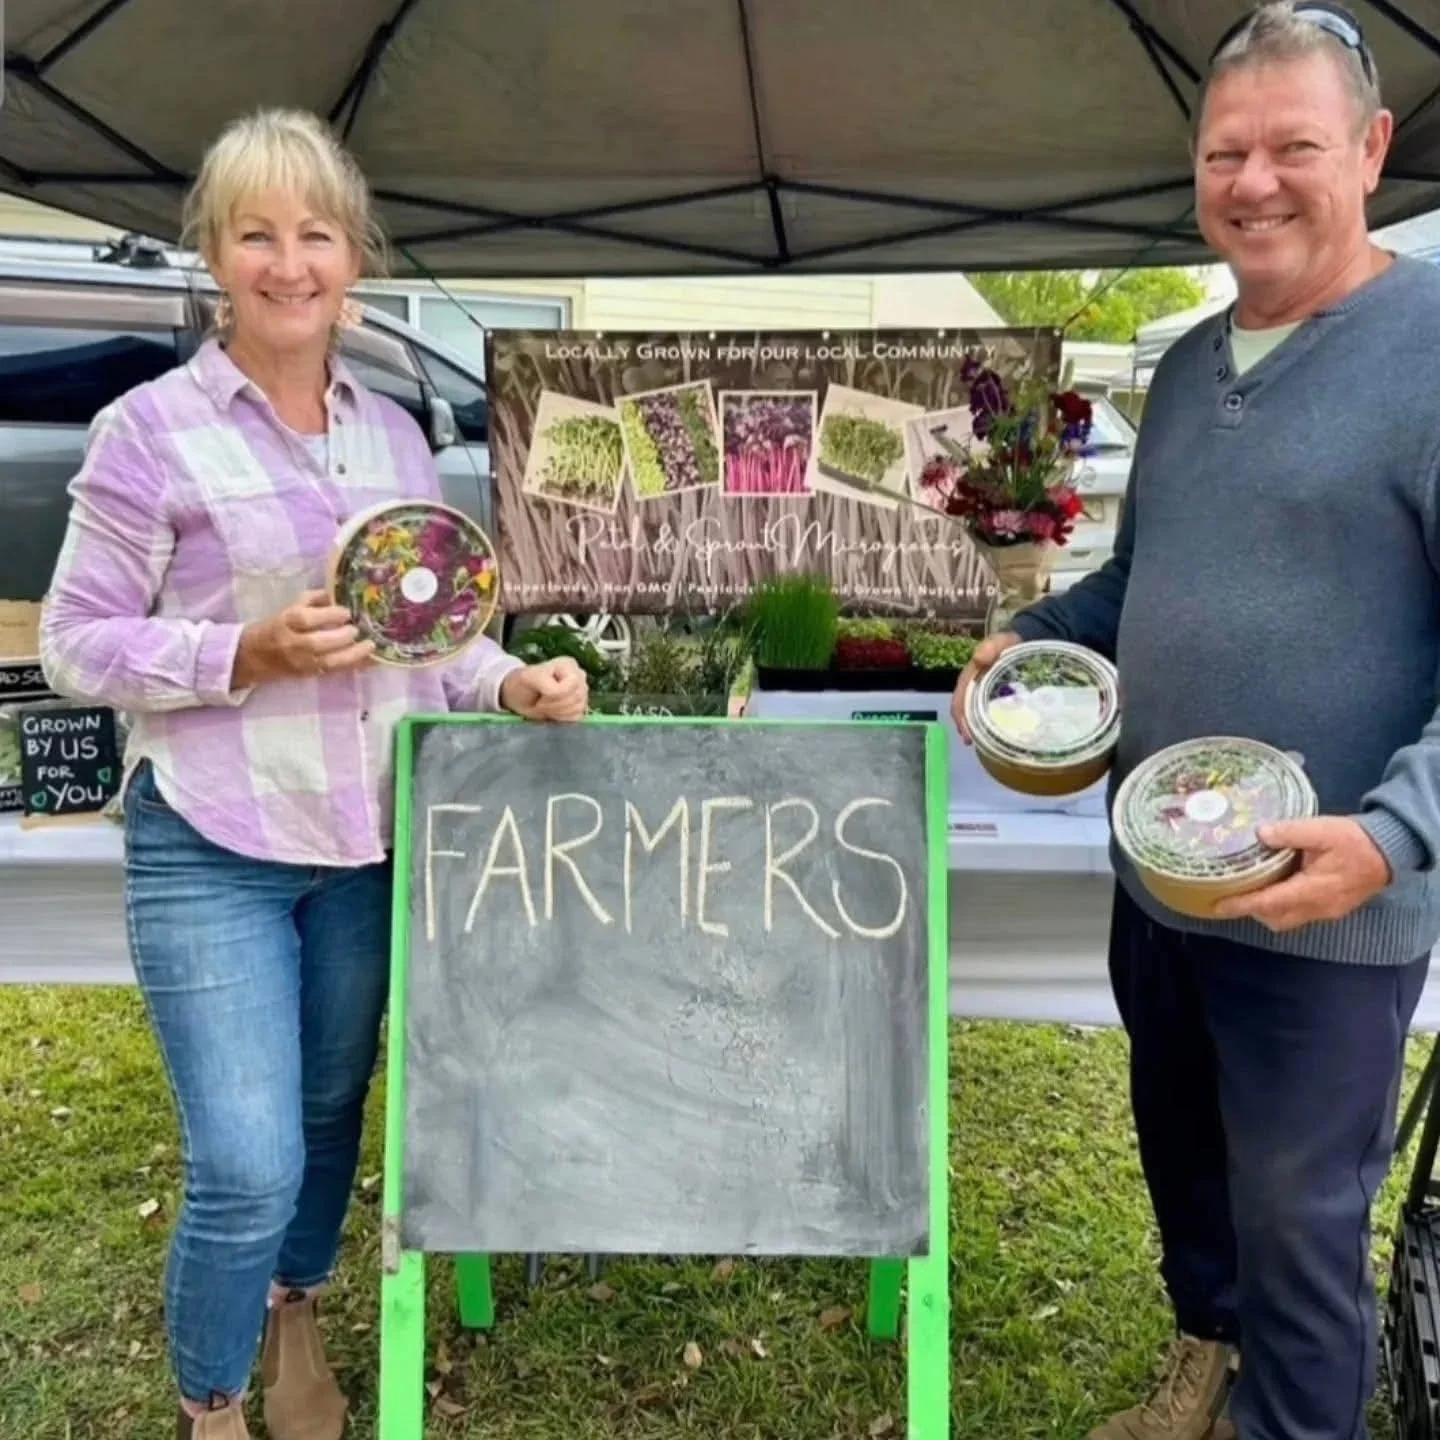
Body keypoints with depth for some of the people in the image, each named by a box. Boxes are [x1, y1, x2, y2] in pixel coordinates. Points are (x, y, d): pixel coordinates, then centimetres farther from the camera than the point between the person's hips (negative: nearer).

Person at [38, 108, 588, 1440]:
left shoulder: (396, 437, 8)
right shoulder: (151, 431, -8)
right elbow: (75, 644, -6)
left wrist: (513, 686, -7)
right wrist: (248, 655, -20)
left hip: (368, 843, 5)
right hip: (211, 850, -5)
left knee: (332, 1115, 18)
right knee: (249, 1166, -5)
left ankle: (292, 1313, 47)